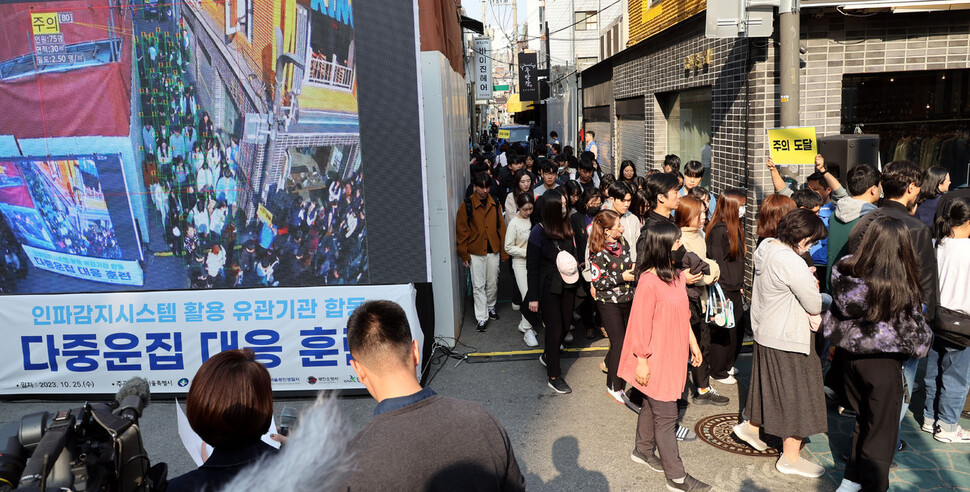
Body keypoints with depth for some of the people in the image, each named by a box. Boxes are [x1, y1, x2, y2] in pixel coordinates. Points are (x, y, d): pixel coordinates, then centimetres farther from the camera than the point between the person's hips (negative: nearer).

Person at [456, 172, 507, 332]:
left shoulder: (495, 204, 4)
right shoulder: (467, 205, -6)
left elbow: (501, 228, 8)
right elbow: (461, 231, -4)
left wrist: (503, 251, 6)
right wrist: (464, 254, -6)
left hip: (493, 251, 3)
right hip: (475, 253, -3)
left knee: (492, 284, 13)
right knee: (478, 286, 0)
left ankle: (491, 307, 36)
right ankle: (482, 318, 6)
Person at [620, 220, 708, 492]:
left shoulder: (678, 276, 2)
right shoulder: (649, 282, -24)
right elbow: (641, 325, -20)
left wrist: (693, 344, 16)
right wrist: (642, 362, -16)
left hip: (674, 355, 8)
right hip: (656, 360, -8)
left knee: (652, 404, 23)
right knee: (666, 416, 2)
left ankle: (643, 451, 41)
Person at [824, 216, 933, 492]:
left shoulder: (846, 272, -11)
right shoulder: (901, 285, -22)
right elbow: (914, 329, -10)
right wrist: (924, 340, 10)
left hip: (849, 356, 5)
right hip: (883, 364, -5)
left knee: (862, 421, 22)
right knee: (881, 430, 11)